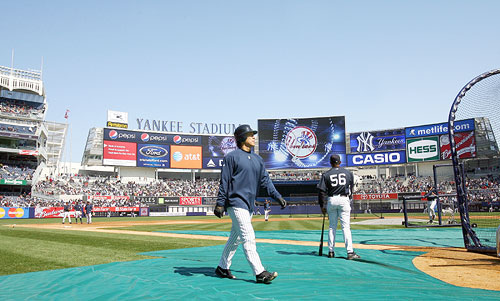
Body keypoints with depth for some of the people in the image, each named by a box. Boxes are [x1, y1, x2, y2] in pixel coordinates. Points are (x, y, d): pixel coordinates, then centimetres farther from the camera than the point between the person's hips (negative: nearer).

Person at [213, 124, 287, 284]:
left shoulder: (258, 159, 17)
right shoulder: (232, 157, -4)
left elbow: (265, 180, 13)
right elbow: (224, 182, -6)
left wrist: (277, 196, 2)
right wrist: (220, 203, -11)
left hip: (249, 205, 8)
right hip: (236, 203, -8)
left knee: (236, 238, 14)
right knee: (248, 238, -11)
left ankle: (222, 268, 26)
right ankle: (259, 273, -10)